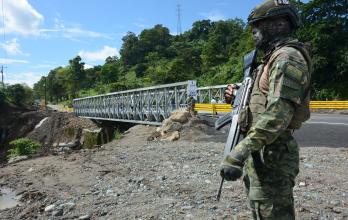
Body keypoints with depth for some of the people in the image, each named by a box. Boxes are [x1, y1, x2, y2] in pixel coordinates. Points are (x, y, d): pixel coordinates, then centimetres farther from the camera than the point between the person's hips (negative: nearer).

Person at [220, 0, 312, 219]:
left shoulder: (287, 57, -15)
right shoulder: (275, 57, 18)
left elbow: (277, 113, -28)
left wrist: (240, 152, -33)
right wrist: (238, 98, 9)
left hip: (271, 155, -10)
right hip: (262, 152, 10)